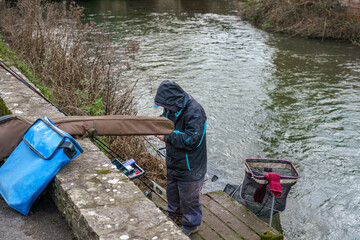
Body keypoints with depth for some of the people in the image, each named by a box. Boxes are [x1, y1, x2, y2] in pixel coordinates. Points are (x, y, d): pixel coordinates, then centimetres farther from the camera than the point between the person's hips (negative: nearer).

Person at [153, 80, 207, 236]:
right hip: (173, 162, 9)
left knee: (188, 196, 11)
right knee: (172, 191, 27)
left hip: (190, 166, -9)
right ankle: (175, 215, 52)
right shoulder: (172, 108, -2)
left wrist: (168, 136, -29)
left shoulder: (194, 112, -30)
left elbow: (192, 139, -36)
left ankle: (191, 224, 34)